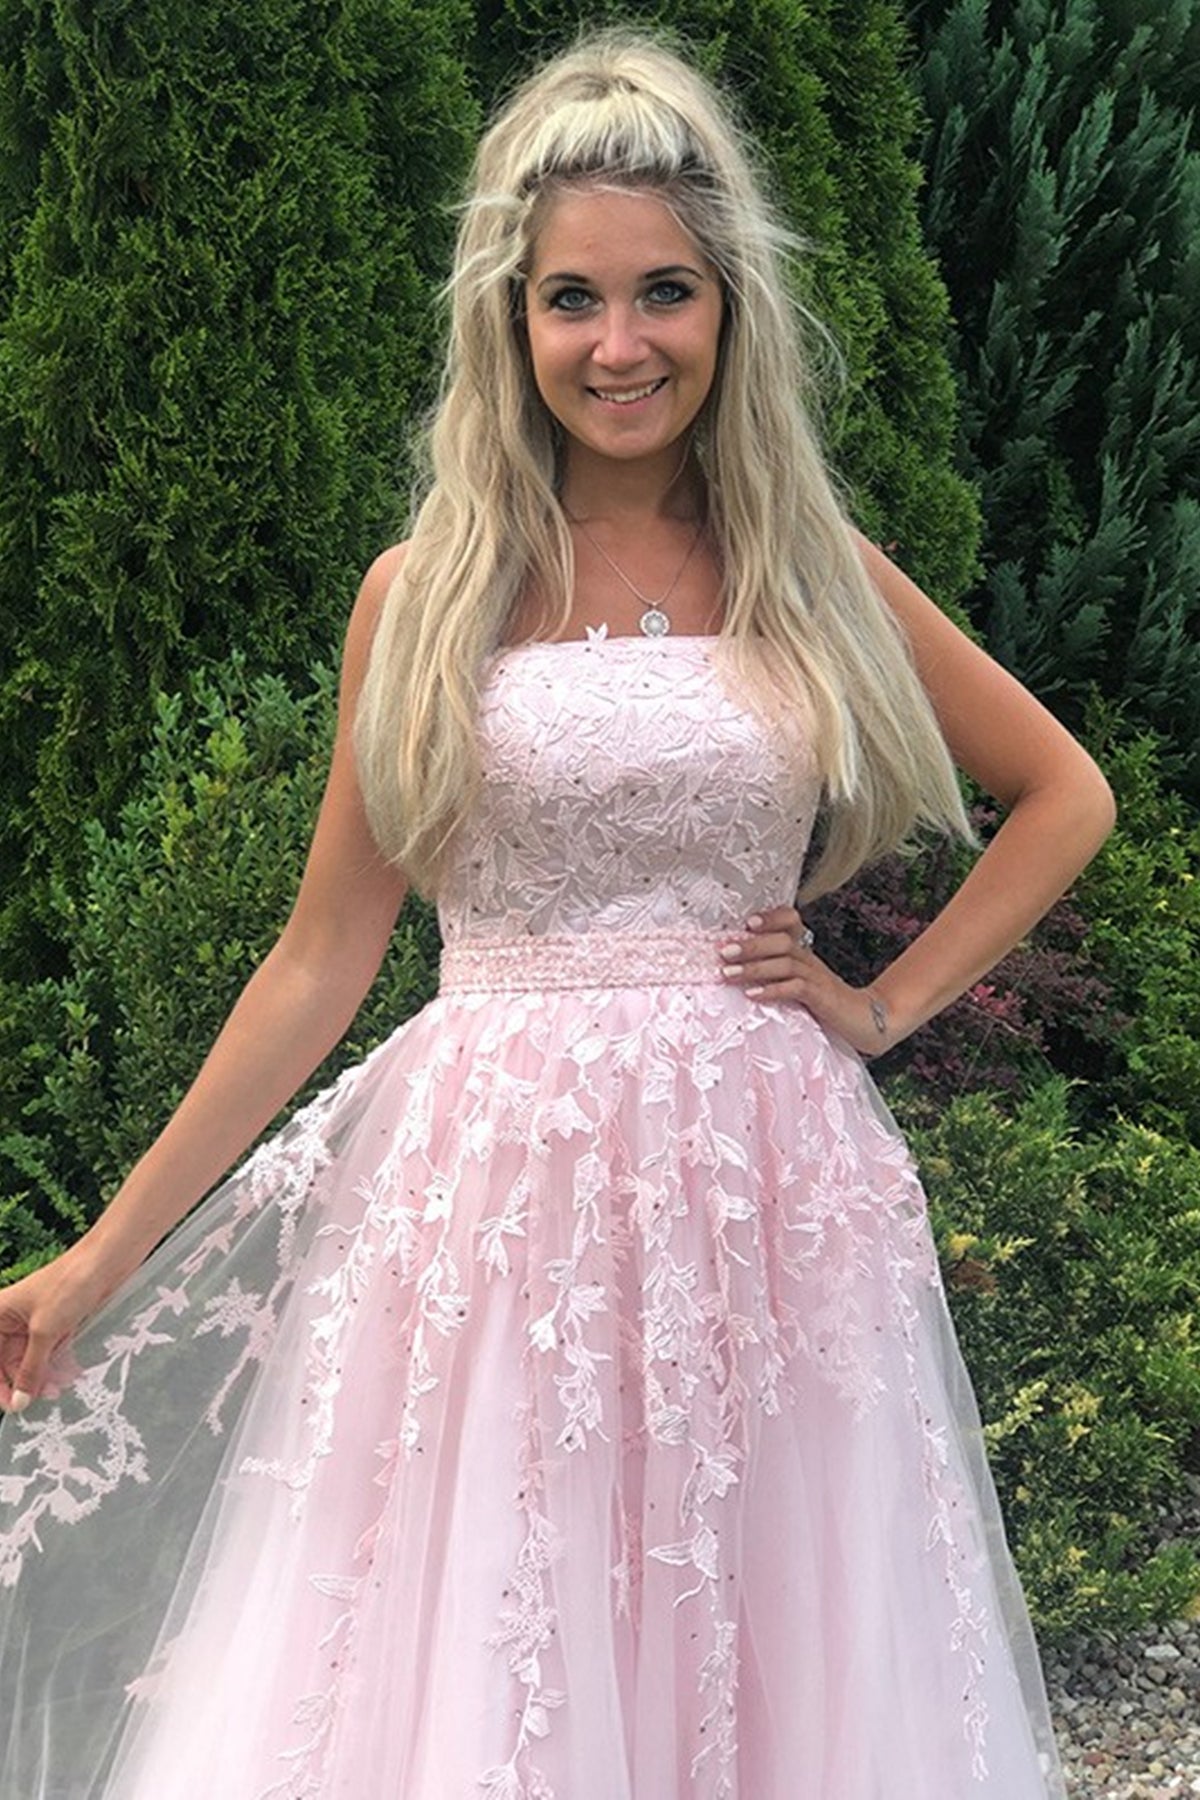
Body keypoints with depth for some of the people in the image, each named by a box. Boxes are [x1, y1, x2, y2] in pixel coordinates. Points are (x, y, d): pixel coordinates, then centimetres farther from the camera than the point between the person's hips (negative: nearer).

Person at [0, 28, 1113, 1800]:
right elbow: (321, 960, 3)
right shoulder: (427, 596, 1)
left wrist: (888, 1004, 3)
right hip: (494, 1187, -1)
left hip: (763, 1185, 1)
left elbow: (1065, 794, 15)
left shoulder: (814, 577, 5)